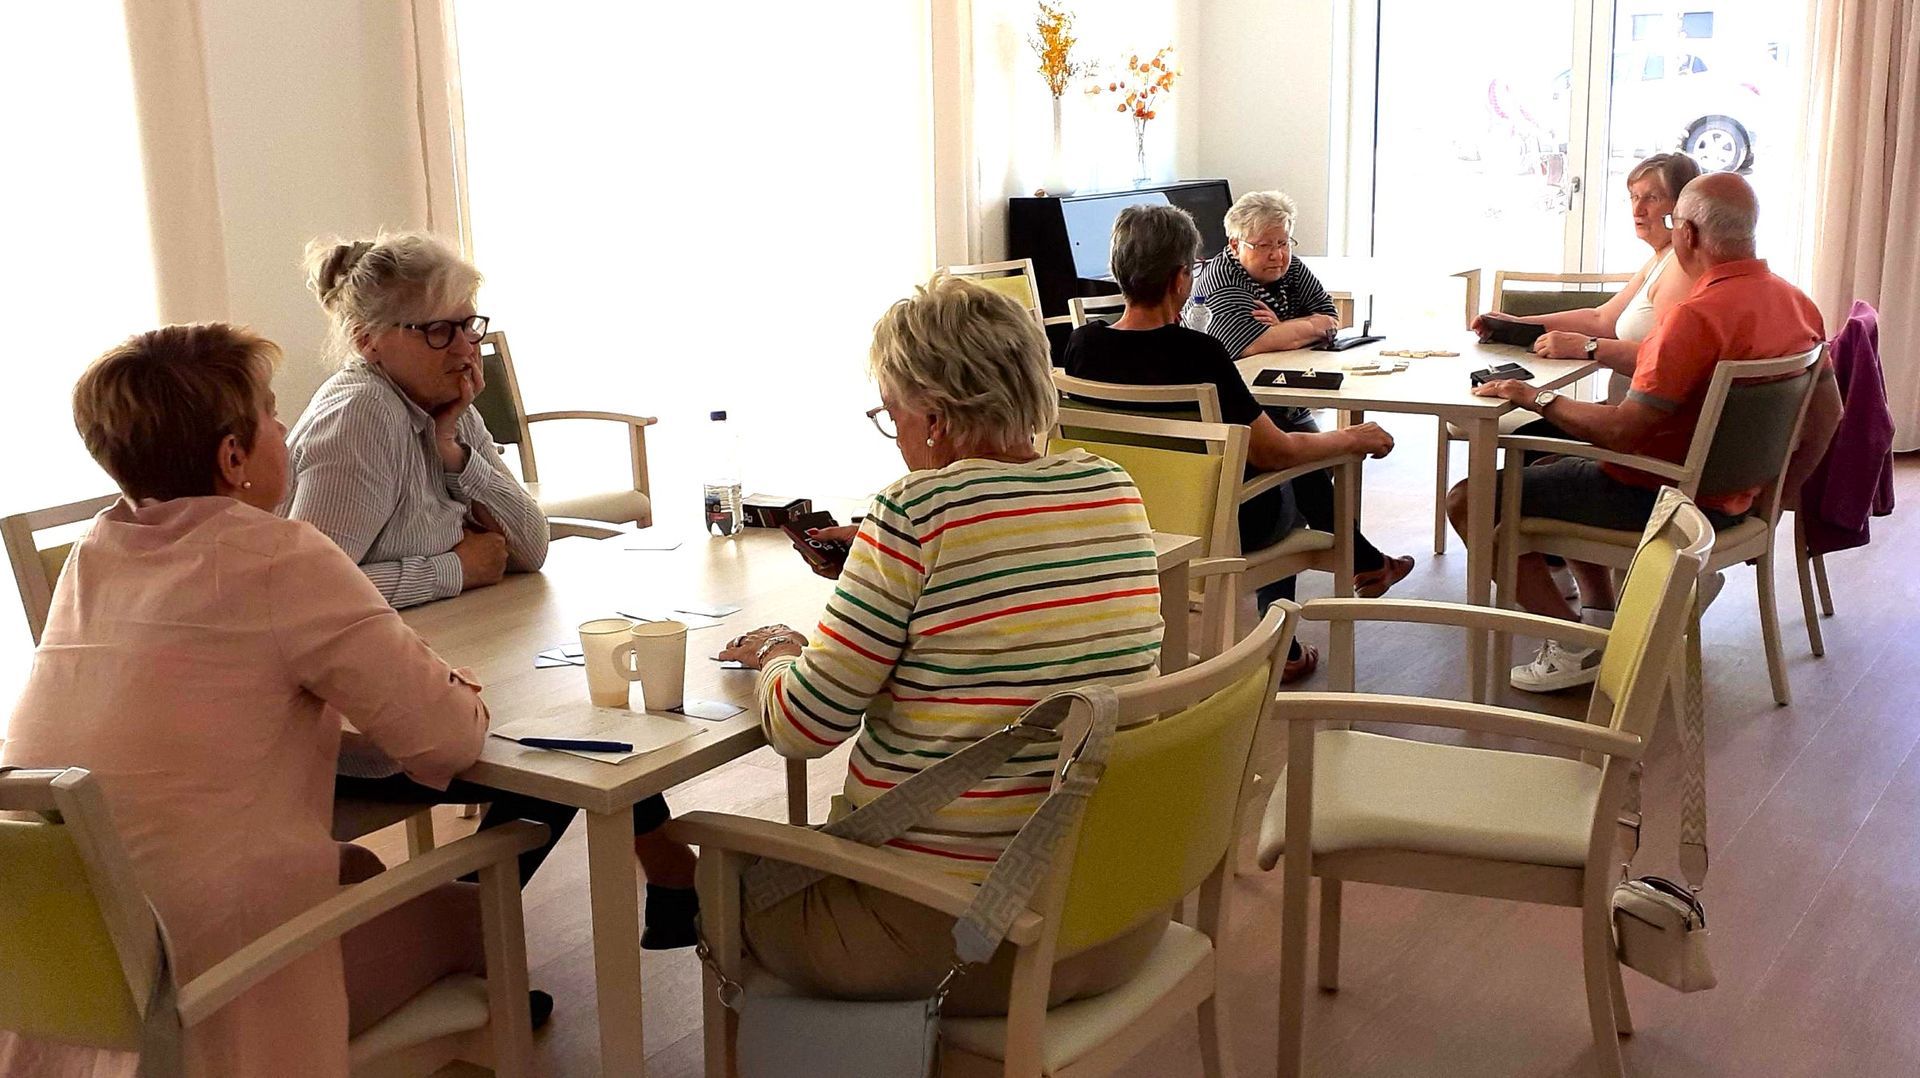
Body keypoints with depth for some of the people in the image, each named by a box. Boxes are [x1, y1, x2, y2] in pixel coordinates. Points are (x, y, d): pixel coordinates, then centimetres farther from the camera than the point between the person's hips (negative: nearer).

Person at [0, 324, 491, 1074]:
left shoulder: (91, 558, 7)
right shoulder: (280, 560, -14)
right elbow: (447, 740, -16)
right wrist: (457, 695, 8)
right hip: (202, 980, -7)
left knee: (360, 869, 28)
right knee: (465, 914, 16)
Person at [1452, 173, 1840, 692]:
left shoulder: (1698, 315, -27)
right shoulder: (1796, 303, 1)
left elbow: (1621, 431, -28)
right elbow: (1827, 415, 10)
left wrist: (1538, 397, -15)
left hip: (1657, 497, -10)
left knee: (1471, 501, -6)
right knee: (1549, 469, 31)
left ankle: (1576, 645, -6)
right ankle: (1601, 616, 24)